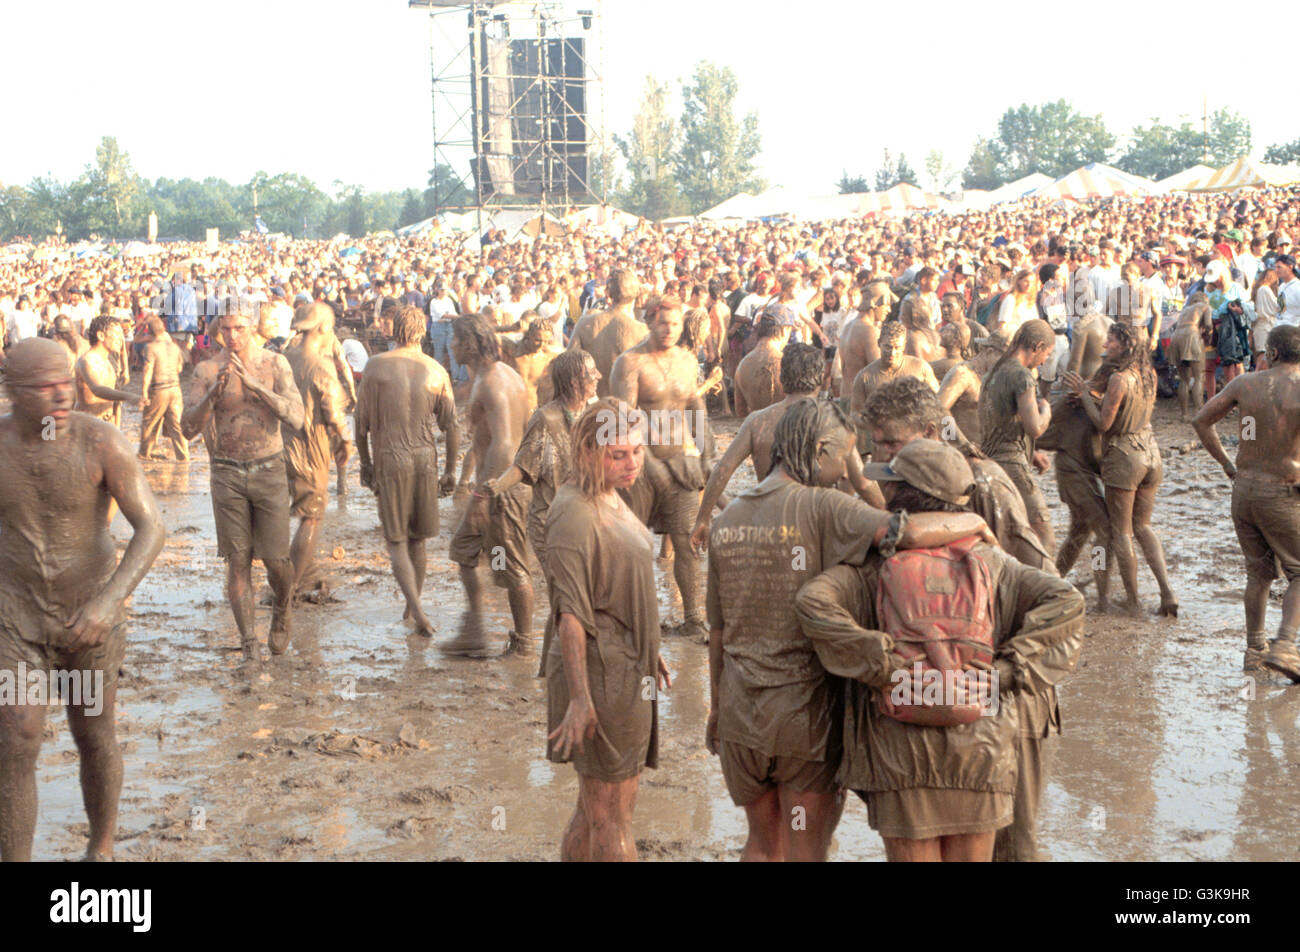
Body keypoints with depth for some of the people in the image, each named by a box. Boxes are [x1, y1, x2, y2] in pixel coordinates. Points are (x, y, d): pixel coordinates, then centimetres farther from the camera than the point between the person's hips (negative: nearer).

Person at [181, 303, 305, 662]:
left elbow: (295, 418, -15)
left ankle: (282, 611, 30)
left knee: (276, 559, -1)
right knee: (238, 560, -1)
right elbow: (188, 428, -9)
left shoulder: (275, 364, -4)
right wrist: (215, 391, -25)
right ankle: (249, 641, 7)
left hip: (269, 471, 0)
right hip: (228, 474, 0)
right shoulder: (206, 371, -4)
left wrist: (254, 384, -25)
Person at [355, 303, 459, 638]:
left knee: (396, 541, 1)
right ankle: (411, 608, 27)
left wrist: (365, 464, 10)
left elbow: (362, 422, -3)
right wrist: (450, 470, 12)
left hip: (390, 460, -3)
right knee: (417, 539, 16)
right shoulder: (436, 371, 1)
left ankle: (418, 610, -16)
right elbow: (452, 427, 2)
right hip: (425, 459, 3)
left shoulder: (377, 366, -6)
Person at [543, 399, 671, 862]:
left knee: (594, 807, 17)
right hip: (599, 671, -10)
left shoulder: (610, 499, 11)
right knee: (612, 814, -2)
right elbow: (570, 613, -22)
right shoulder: (575, 514, -19)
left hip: (625, 667, 10)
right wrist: (579, 698, -25)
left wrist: (649, 652, 27)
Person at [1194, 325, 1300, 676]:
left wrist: (1227, 464, 13)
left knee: (1259, 572, 19)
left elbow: (1201, 420, 8)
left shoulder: (1245, 383, 1)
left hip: (1243, 488, 5)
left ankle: (1254, 648, 24)